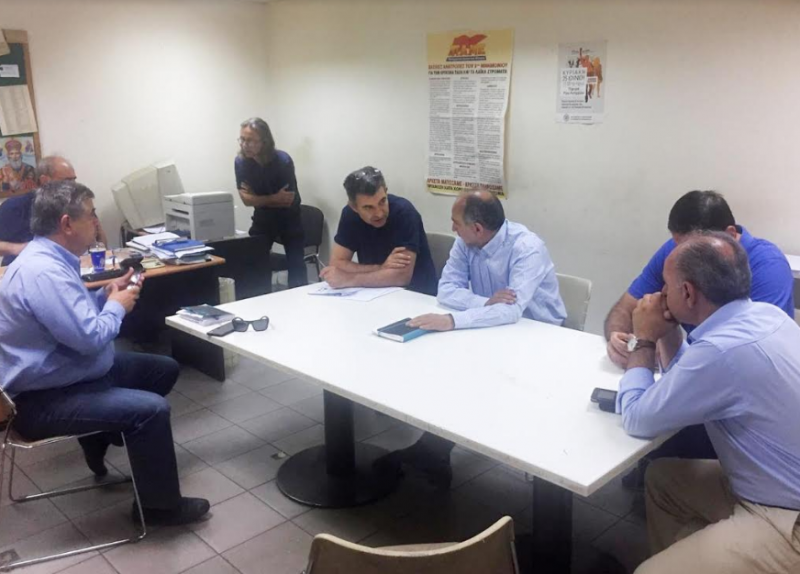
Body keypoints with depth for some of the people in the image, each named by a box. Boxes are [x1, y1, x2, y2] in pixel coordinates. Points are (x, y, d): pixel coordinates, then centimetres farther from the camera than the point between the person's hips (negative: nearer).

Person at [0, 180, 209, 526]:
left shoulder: (49, 258, 7)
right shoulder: (42, 271, -27)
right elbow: (91, 337, -30)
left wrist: (106, 296, 3)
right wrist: (117, 306, -11)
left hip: (68, 371, 11)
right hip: (44, 398, -11)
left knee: (164, 369, 13)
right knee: (152, 409, -24)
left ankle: (101, 437, 23)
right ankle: (159, 506, -5)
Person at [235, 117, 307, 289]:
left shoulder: (283, 161, -25)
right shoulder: (241, 162, -14)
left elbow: (288, 200, -22)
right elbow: (246, 199, -14)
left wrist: (260, 200, -17)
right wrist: (274, 198, -25)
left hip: (289, 218, -3)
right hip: (263, 217, 3)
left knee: (296, 265, -4)